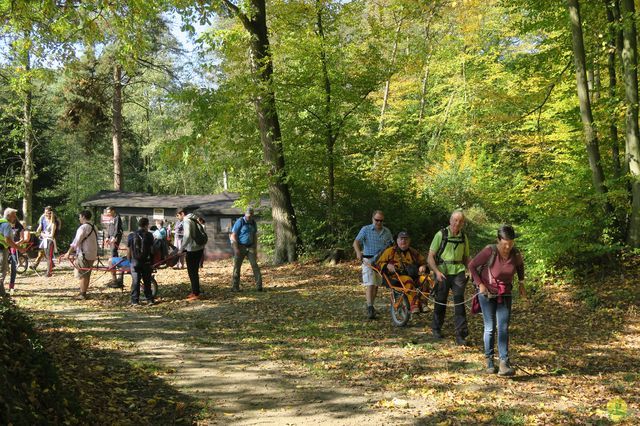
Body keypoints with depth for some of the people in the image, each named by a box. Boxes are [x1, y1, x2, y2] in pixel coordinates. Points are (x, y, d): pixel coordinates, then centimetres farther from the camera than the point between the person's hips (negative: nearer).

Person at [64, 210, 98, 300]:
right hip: (93, 254, 8)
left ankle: (82, 294, 3)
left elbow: (76, 242, -18)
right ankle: (84, 292, 23)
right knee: (87, 274, 16)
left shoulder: (83, 227, -16)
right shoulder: (94, 227, 11)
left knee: (81, 275, 0)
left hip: (84, 255, -8)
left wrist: (69, 252, -11)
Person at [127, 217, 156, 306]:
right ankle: (149, 299, 14)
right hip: (146, 262, 0)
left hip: (135, 262, 0)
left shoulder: (131, 235, -1)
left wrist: (130, 260, 14)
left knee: (135, 282, 3)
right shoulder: (149, 235, -4)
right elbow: (151, 248, -1)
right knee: (147, 281, 11)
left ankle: (135, 301, 2)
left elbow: (128, 250, 1)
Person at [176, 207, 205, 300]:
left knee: (192, 272, -2)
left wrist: (182, 248, -19)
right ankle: (194, 291, 23)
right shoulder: (194, 219, 13)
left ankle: (196, 294, 0)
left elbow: (187, 236, -26)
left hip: (192, 250, -9)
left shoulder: (187, 221, -14)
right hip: (199, 248, 9)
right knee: (194, 271, 16)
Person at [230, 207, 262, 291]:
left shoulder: (253, 223, 6)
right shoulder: (239, 222, -10)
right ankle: (235, 287, 7)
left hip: (250, 247, 4)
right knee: (237, 266, -1)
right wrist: (236, 249, -18)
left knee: (255, 265, -9)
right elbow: (233, 236, -12)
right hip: (240, 247, -4)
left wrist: (255, 249, 7)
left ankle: (259, 286, -13)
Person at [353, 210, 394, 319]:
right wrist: (358, 252, -34)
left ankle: (371, 305, 25)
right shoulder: (365, 229, -4)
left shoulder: (387, 232, 8)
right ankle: (370, 308, -16)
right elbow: (356, 242, -14)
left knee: (376, 285, 11)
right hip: (368, 260, -4)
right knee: (370, 285, -13)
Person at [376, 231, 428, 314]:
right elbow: (380, 263, 14)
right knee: (408, 280, -39)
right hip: (397, 277, -3)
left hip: (414, 276, 3)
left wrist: (423, 267, 8)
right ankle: (414, 305, -50)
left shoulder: (413, 252, 25)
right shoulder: (390, 251, 16)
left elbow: (423, 262, 32)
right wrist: (387, 266, -7)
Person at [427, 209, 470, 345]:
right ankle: (436, 329, 32)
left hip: (458, 273, 2)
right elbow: (430, 257, -5)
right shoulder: (440, 235, -3)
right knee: (441, 302, 8)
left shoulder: (464, 237, 10)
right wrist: (437, 272, -18)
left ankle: (461, 334, -12)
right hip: (442, 273, -2)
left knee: (459, 300, -13)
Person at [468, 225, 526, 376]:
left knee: (503, 328, -7)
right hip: (487, 293, -2)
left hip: (505, 294, 3)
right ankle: (489, 361, 17)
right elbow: (472, 266, -10)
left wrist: (521, 283, 10)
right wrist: (480, 284, -14)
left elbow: (520, 265, 15)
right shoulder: (490, 251, -21)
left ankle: (504, 364, -13)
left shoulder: (515, 253, -9)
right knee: (490, 328, 2)